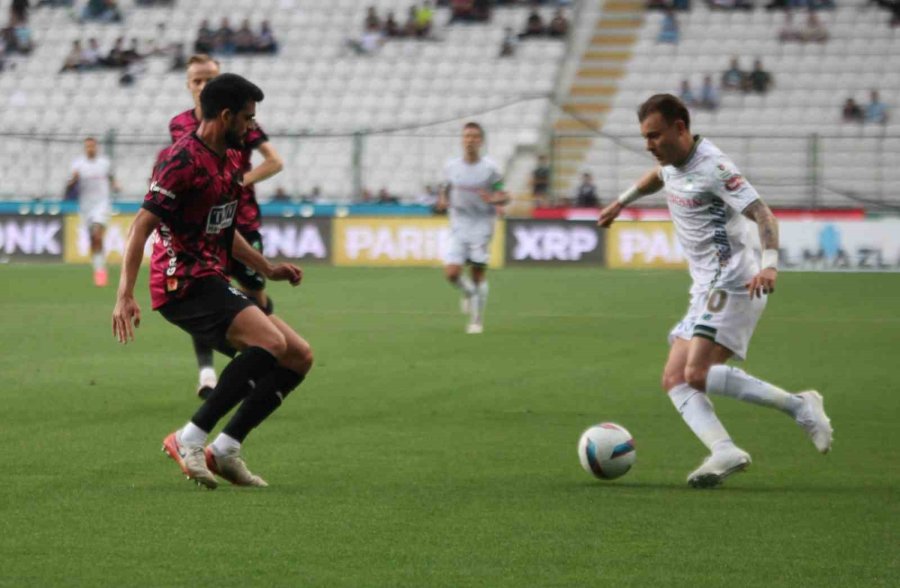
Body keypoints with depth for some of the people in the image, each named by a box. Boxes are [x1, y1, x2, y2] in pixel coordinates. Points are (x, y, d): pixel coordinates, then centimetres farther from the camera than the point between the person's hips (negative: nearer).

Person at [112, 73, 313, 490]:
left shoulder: (232, 159, 16)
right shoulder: (183, 161, -14)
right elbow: (142, 226, -18)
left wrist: (267, 269, 24)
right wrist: (125, 295, -25)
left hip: (213, 284, 10)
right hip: (183, 285, -10)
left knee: (299, 357, 2)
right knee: (272, 342, -28)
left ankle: (225, 450, 1)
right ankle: (189, 440, -24)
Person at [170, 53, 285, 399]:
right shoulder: (178, 125, 3)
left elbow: (274, 161, -10)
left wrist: (239, 181, -21)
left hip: (242, 221, -1)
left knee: (254, 296, 7)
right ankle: (206, 371, -21)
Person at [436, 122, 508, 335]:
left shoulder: (489, 168, -5)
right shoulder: (451, 166, 3)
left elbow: (504, 197, 0)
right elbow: (446, 190, 17)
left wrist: (493, 199, -22)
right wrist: (443, 201, -5)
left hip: (482, 224, -2)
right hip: (459, 224, 2)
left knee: (479, 273, -3)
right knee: (451, 272, -13)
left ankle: (477, 321, 11)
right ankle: (469, 293, 21)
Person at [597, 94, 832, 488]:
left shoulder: (712, 167, -15)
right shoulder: (673, 161, 12)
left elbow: (761, 213, -23)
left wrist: (770, 264, -37)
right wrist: (621, 202, 48)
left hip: (733, 285, -10)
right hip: (707, 291, 10)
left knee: (697, 373, -23)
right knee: (674, 380, -3)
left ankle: (800, 407, -16)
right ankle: (724, 451, -19)